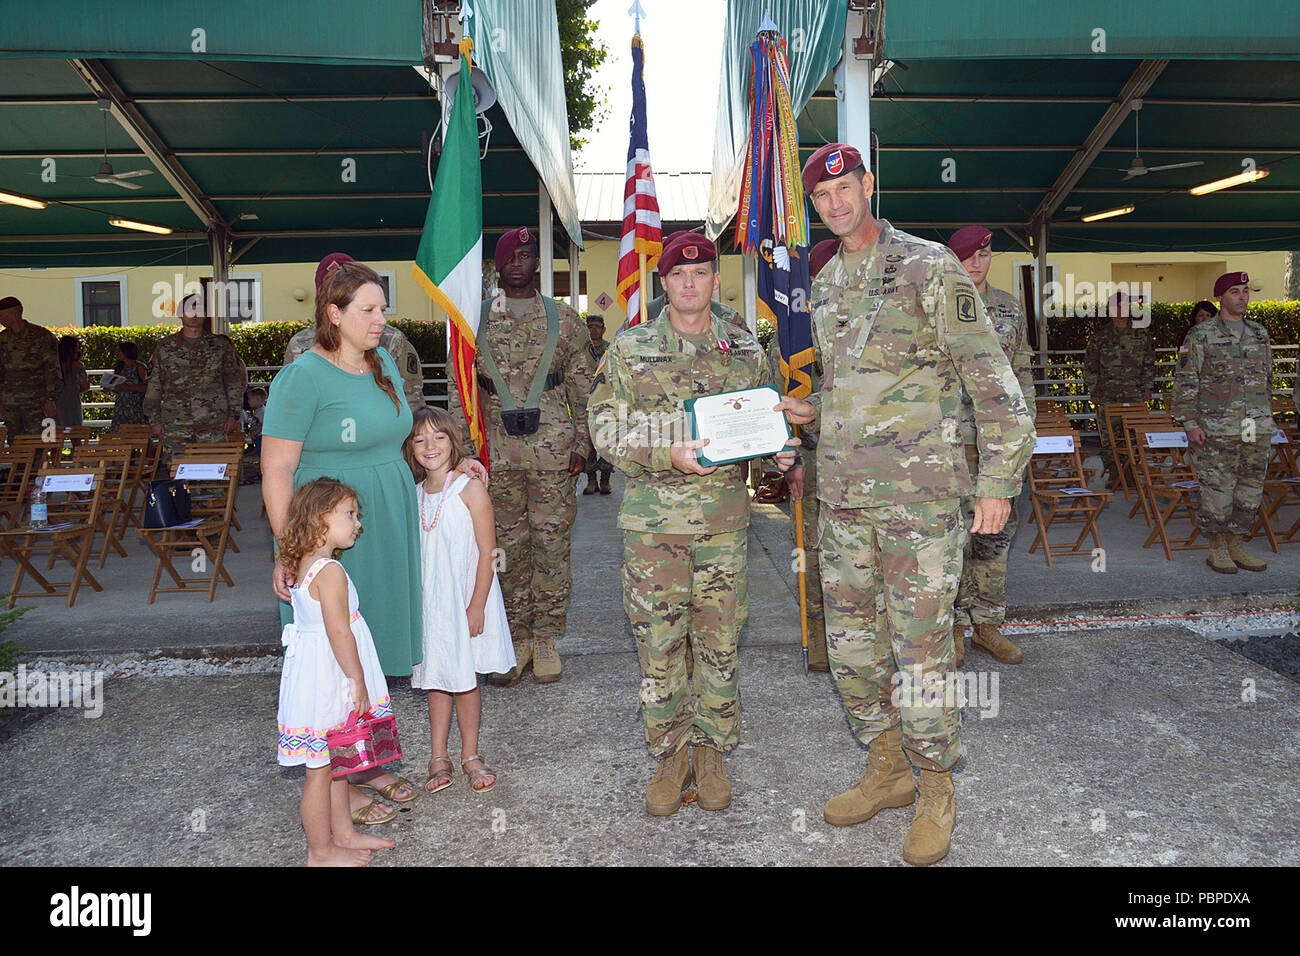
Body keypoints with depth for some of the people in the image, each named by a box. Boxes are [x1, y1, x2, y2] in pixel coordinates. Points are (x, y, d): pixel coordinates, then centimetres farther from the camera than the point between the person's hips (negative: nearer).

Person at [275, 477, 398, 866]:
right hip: (326, 677, -10)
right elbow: (339, 633, -23)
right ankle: (321, 852, 19)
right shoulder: (330, 572, -22)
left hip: (318, 675, 10)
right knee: (321, 769, 5)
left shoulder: (303, 564, 7)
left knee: (333, 762, 21)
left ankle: (343, 832, 35)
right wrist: (358, 681, -16)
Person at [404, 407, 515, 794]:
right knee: (436, 678, 11)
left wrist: (476, 606, -16)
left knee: (465, 677, 5)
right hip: (429, 601, 5)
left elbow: (487, 552, -12)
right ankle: (439, 756, 22)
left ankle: (470, 755, 20)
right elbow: (414, 553, 13)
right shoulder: (415, 494, 5)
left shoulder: (470, 489, -11)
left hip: (466, 598, -4)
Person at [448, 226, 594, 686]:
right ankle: (516, 638, 20)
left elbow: (582, 387, 8)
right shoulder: (475, 320, 8)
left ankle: (545, 639, 17)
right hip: (497, 452, 1)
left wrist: (582, 442, 1)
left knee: (551, 544, 3)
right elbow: (457, 386, 8)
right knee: (507, 545, 6)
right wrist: (465, 445, 1)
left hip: (553, 449, -1)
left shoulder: (564, 318, 7)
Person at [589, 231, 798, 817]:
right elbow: (606, 427, -2)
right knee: (658, 642, 4)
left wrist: (781, 453, -4)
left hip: (724, 519, 2)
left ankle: (711, 751, 26)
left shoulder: (744, 349, 10)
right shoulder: (630, 349, 3)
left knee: (719, 640, 7)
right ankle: (670, 755, 22)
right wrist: (670, 455, -17)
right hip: (653, 520, -1)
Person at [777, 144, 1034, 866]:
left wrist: (999, 479, -12)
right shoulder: (826, 285, 15)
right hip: (842, 494, 7)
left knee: (920, 649, -2)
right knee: (852, 642, 12)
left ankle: (936, 790, 19)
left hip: (919, 493, -7)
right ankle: (887, 771, 31)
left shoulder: (929, 267, -6)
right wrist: (812, 412, 8)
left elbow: (993, 378, -8)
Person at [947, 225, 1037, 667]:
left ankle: (987, 624, 18)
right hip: (953, 435, -4)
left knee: (997, 530, 7)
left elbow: (1022, 371, 17)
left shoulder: (1010, 308, 13)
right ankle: (953, 626, 9)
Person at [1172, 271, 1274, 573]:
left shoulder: (1260, 333, 14)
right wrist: (1190, 423, -13)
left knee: (1250, 492, 8)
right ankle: (1216, 550, 12)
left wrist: (1266, 418, 18)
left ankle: (1234, 546, 20)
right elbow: (1185, 382, -7)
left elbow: (1267, 379, 21)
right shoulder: (1200, 335, -4)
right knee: (1217, 492, -1)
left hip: (1257, 429, 6)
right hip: (1217, 429, -5)